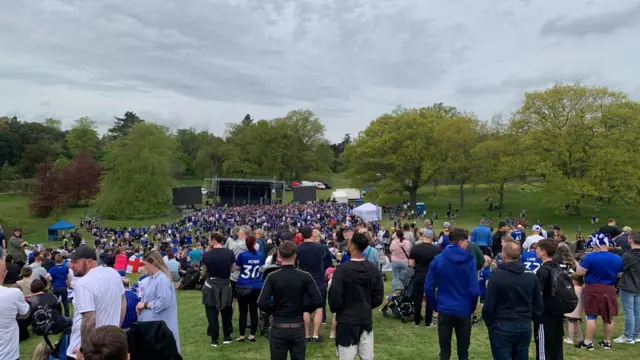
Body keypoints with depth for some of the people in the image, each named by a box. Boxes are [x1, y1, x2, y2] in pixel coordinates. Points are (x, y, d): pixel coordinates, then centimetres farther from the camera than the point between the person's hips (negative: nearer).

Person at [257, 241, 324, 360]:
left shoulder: (272, 277, -10)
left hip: (278, 327, -1)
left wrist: (273, 310, 3)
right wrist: (305, 308, 5)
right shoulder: (305, 276, -7)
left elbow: (262, 303, -16)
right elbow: (319, 301, -13)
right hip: (298, 327, 1)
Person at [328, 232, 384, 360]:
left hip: (346, 321, -5)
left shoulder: (341, 270, -17)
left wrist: (334, 310, 5)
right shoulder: (373, 269, -1)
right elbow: (378, 297, 4)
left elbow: (334, 298, -15)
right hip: (366, 319, 5)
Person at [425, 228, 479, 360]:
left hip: (444, 310, 1)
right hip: (463, 311, -1)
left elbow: (428, 288, -4)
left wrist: (435, 306, 9)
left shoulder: (438, 259, -2)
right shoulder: (469, 260, -8)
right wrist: (472, 308, 5)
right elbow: (474, 290, -12)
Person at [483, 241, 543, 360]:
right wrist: (534, 320, 20)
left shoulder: (497, 274, -12)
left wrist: (489, 323, 1)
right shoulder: (531, 275, 5)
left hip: (502, 326, -5)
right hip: (525, 326, 5)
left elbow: (489, 304, -12)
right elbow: (538, 304, 9)